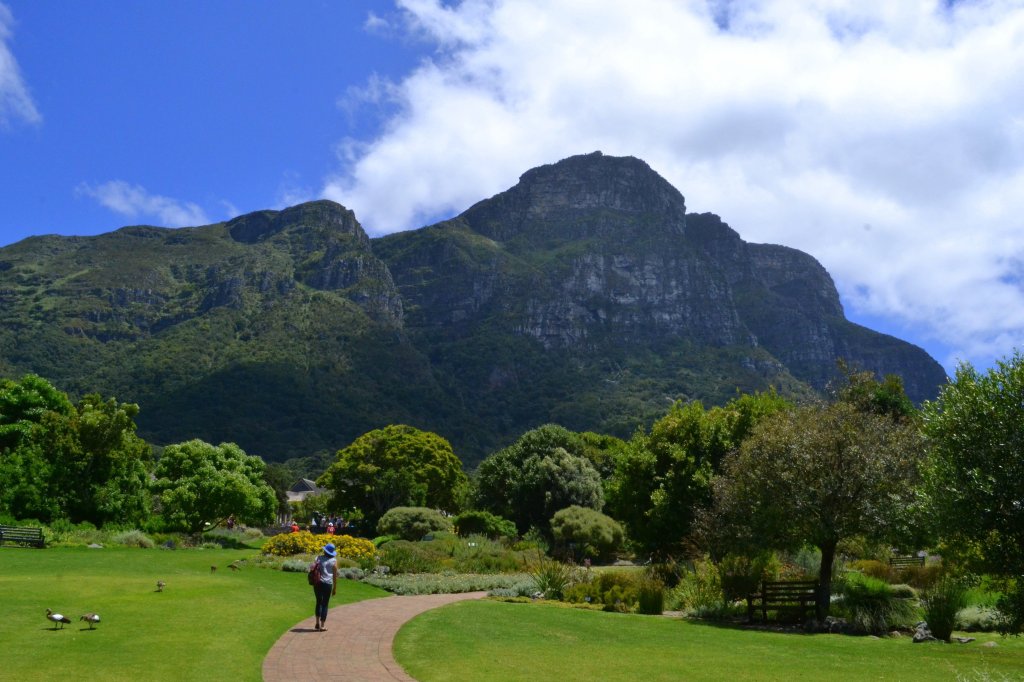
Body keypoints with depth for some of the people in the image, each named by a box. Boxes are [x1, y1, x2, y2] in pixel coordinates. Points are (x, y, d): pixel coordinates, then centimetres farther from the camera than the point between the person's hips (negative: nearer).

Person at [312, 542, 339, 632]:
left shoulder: (319, 558, 2)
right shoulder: (334, 561, -2)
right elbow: (335, 575, -1)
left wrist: (314, 583, 7)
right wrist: (335, 588, 6)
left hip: (318, 583, 2)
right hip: (327, 584, -2)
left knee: (318, 602, 20)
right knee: (325, 604, 5)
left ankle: (317, 623, 20)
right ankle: (322, 626, 4)